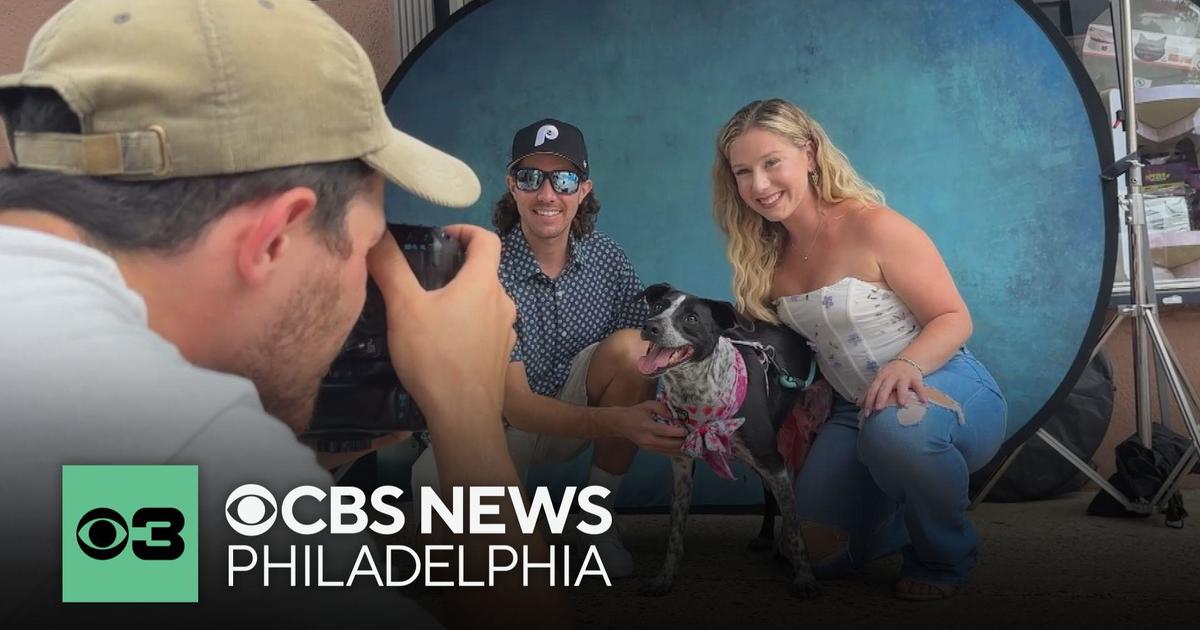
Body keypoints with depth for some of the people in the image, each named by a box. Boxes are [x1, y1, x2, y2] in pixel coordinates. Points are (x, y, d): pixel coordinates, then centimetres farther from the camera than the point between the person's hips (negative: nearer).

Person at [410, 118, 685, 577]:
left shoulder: (606, 259, -10)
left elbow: (641, 359, -9)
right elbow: (514, 403, -30)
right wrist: (617, 422, -46)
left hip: (579, 411, 4)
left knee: (628, 346, -25)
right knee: (434, 481, -36)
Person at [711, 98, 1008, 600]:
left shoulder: (871, 225, -18)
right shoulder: (769, 255, 3)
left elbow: (954, 319, -17)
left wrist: (907, 364, -35)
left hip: (945, 387, -6)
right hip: (856, 410, 7)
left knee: (894, 427, -41)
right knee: (821, 553, 0)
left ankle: (946, 555, -12)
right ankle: (913, 514, 30)